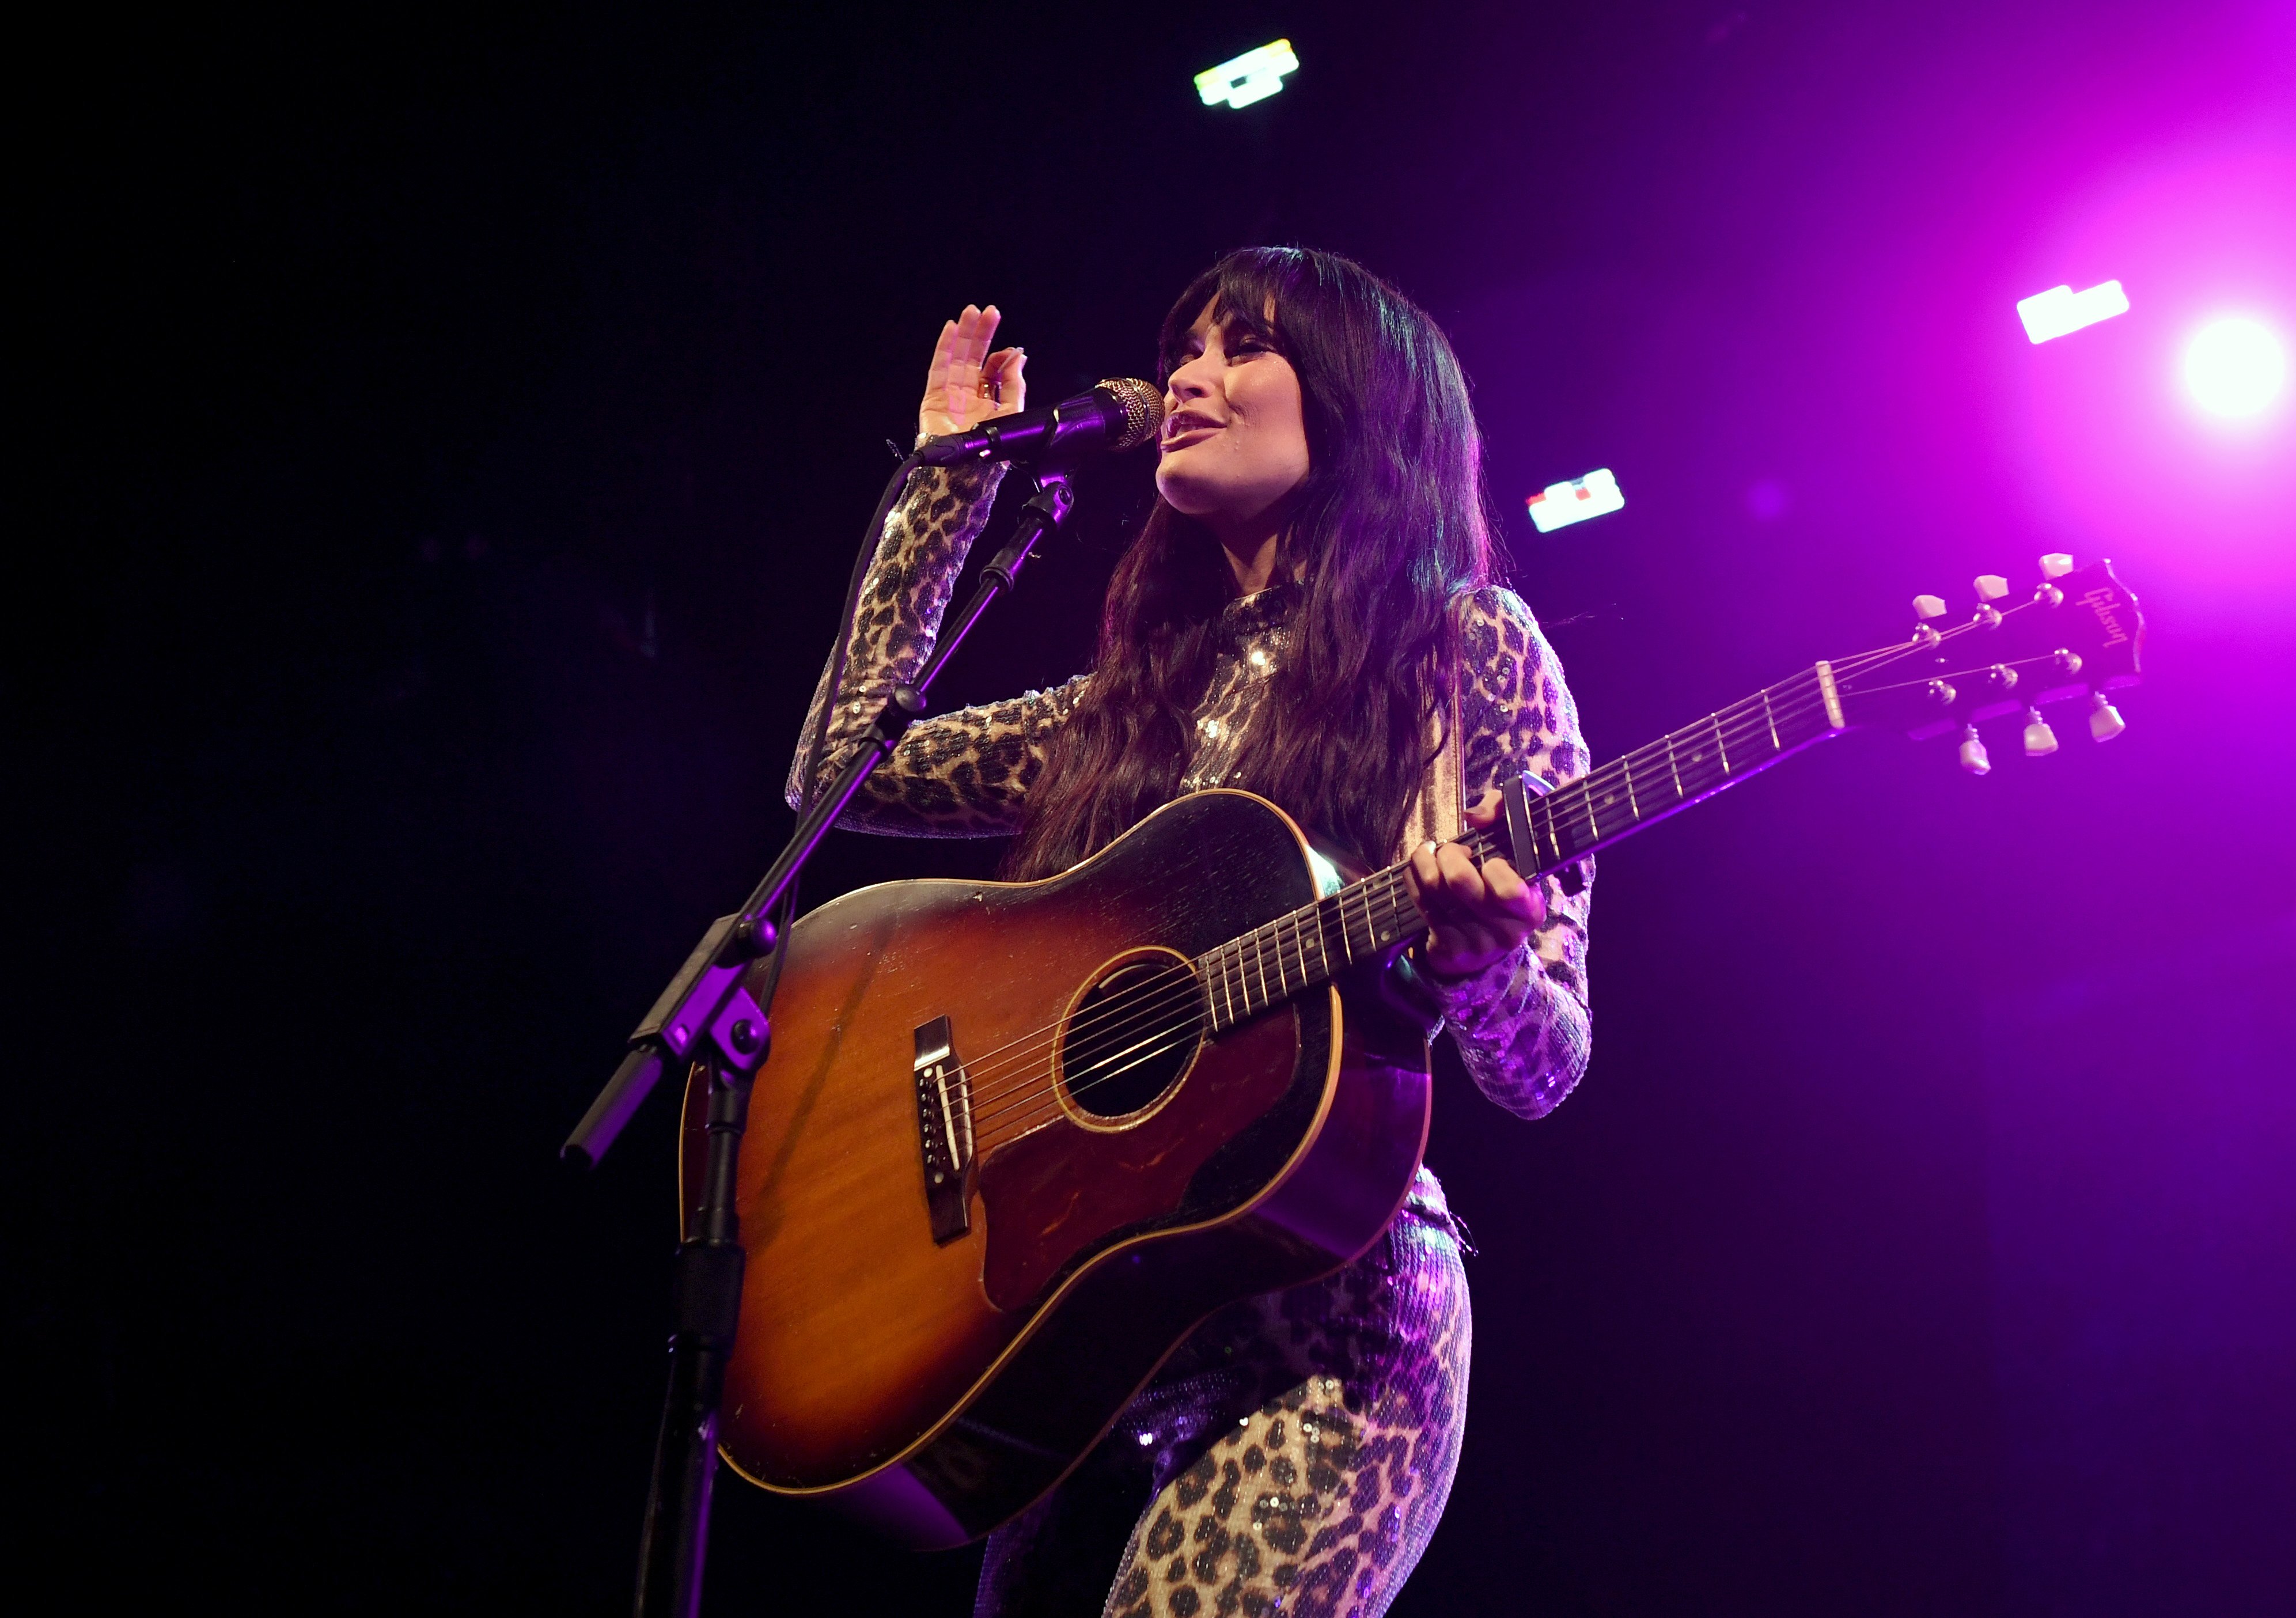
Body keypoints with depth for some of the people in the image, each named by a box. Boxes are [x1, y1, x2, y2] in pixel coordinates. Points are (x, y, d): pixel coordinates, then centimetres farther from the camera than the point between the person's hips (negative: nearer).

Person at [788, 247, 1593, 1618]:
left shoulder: (1465, 645, 3)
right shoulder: (1150, 690, 19)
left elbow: (1544, 1070, -2)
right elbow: (841, 768, 20)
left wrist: (1477, 950, -26)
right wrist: (948, 483, 21)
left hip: (1326, 1316, -6)